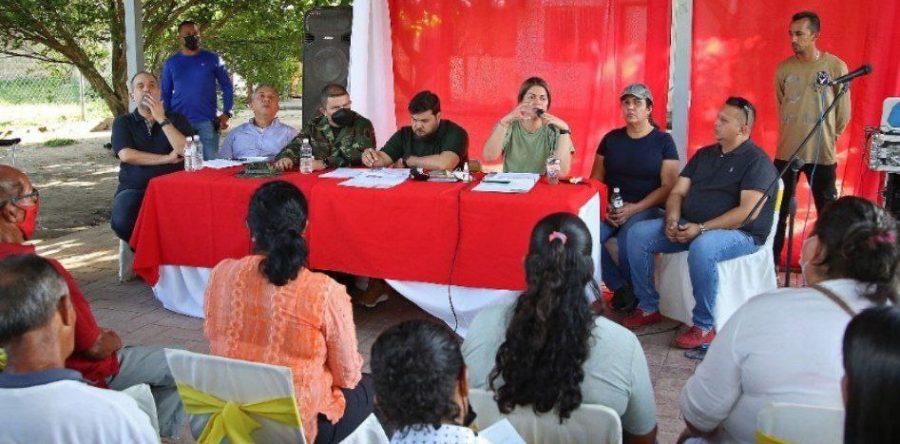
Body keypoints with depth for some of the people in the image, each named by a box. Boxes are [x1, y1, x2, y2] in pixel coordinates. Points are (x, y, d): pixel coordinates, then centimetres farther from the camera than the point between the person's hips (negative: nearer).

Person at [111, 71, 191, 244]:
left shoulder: (176, 119, 12)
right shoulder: (123, 122, 11)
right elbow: (126, 155, -8)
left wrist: (162, 120, -8)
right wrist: (167, 159, -7)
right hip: (134, 189, 0)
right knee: (122, 222, -32)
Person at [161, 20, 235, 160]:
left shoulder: (212, 59, 5)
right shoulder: (171, 62, 9)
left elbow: (227, 86, 6)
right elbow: (165, 93, 13)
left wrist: (226, 113, -4)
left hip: (207, 122, -1)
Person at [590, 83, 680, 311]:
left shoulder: (663, 141, 2)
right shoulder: (611, 138, 12)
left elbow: (668, 186, -4)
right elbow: (596, 179, 12)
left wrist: (634, 209, -16)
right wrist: (604, 206, -8)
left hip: (647, 209, -3)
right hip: (611, 208, 3)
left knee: (628, 238, -35)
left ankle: (633, 290, -5)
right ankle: (620, 288, -8)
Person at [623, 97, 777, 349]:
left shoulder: (757, 161, -7)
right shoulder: (704, 154, 15)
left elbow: (748, 211, -19)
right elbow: (678, 192, 12)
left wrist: (702, 229, -24)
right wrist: (672, 219, -10)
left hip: (740, 233, -7)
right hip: (689, 226, 7)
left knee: (701, 248, -40)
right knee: (638, 234, -10)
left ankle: (704, 327, -25)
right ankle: (648, 308, -1)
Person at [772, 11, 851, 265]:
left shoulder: (836, 67, -6)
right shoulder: (783, 68, 2)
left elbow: (843, 112, 2)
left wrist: (828, 138, 9)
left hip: (822, 153, -2)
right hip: (786, 151, 2)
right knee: (778, 210, 8)